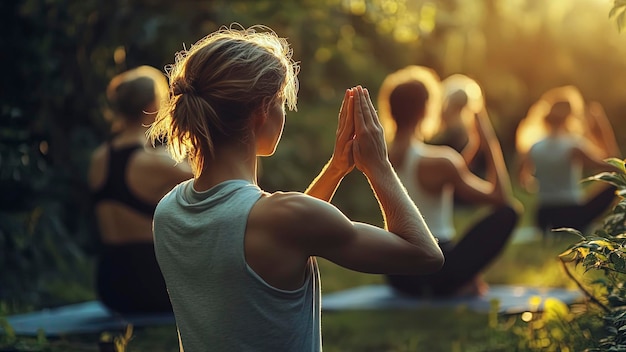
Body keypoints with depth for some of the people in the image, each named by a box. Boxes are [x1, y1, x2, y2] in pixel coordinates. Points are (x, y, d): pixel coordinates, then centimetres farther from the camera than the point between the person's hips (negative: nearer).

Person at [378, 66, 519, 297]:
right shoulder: (439, 161, -16)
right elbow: (502, 199, -8)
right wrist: (491, 147, 0)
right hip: (438, 275, -7)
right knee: (507, 213, 0)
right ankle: (466, 283, 3)